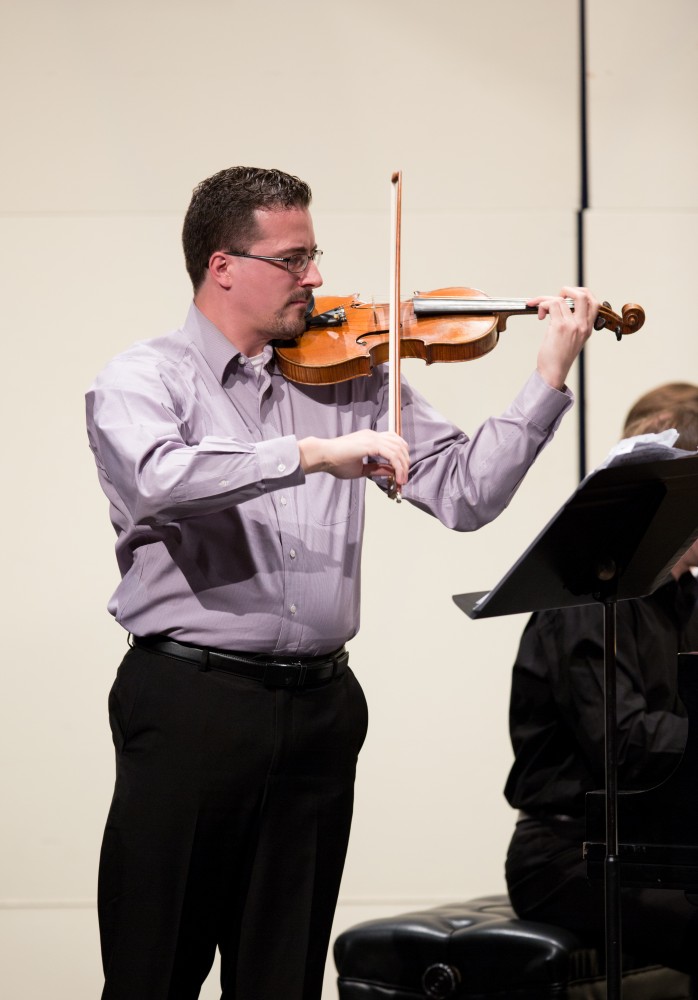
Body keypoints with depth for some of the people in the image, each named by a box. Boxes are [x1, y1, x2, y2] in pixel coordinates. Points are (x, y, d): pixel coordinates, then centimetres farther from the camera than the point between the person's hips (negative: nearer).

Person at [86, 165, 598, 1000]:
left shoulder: (353, 376, 13)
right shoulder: (144, 379, -1)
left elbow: (464, 492, 7)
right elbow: (160, 477, -23)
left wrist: (550, 374, 0)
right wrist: (313, 452, -28)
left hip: (320, 705, 4)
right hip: (189, 702, -4)